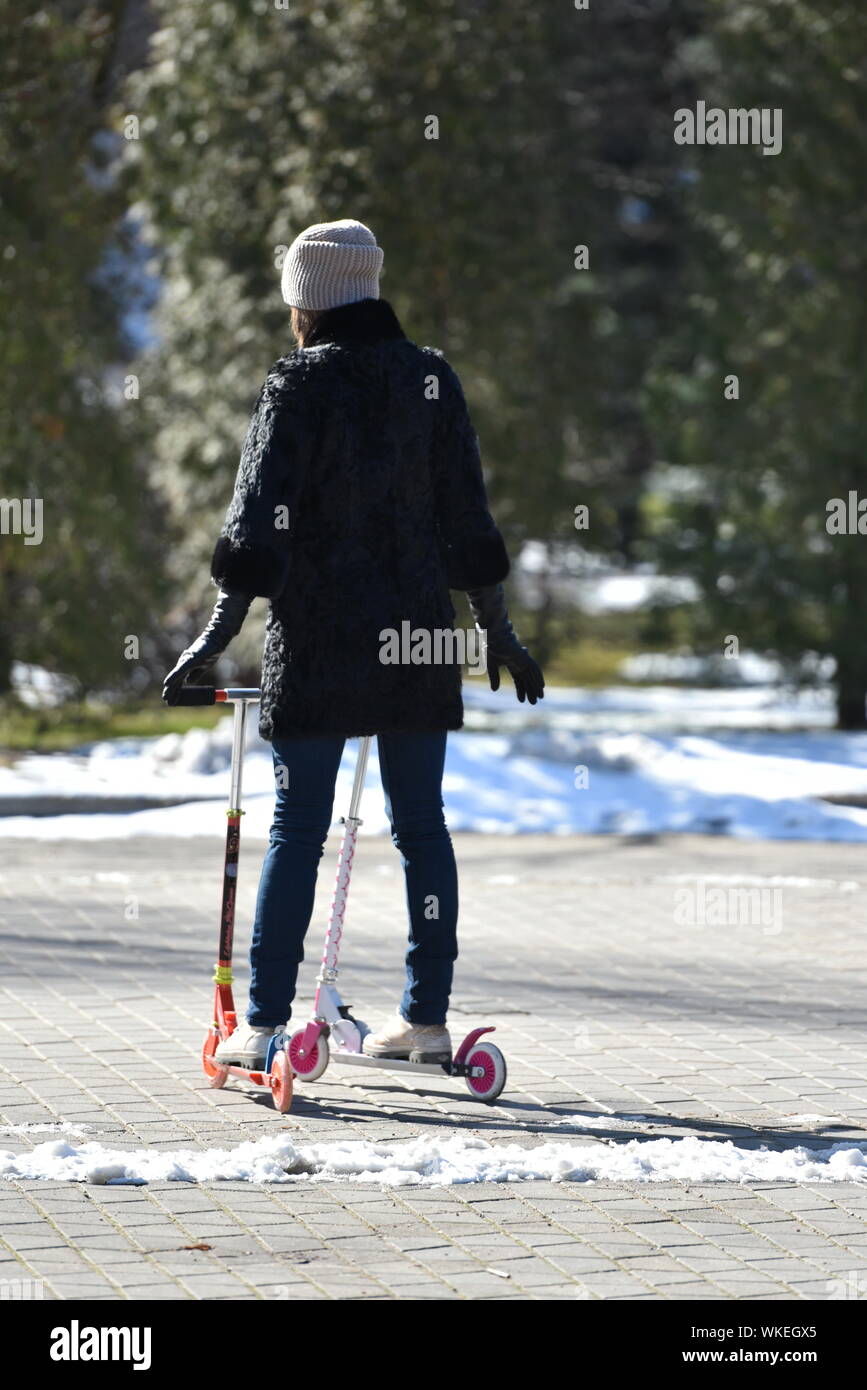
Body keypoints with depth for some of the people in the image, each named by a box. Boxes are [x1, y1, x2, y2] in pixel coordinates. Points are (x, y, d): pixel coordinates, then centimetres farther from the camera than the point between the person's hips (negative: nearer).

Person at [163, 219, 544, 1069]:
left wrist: (219, 634, -9)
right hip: (419, 639, 4)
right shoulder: (431, 379, 7)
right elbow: (467, 519, 8)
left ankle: (264, 1024, -1)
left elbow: (260, 520, -11)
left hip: (316, 644, -4)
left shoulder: (299, 384, -6)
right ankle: (427, 1017, 12)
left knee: (296, 829, -1)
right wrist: (498, 632, 14)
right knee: (420, 822, 10)